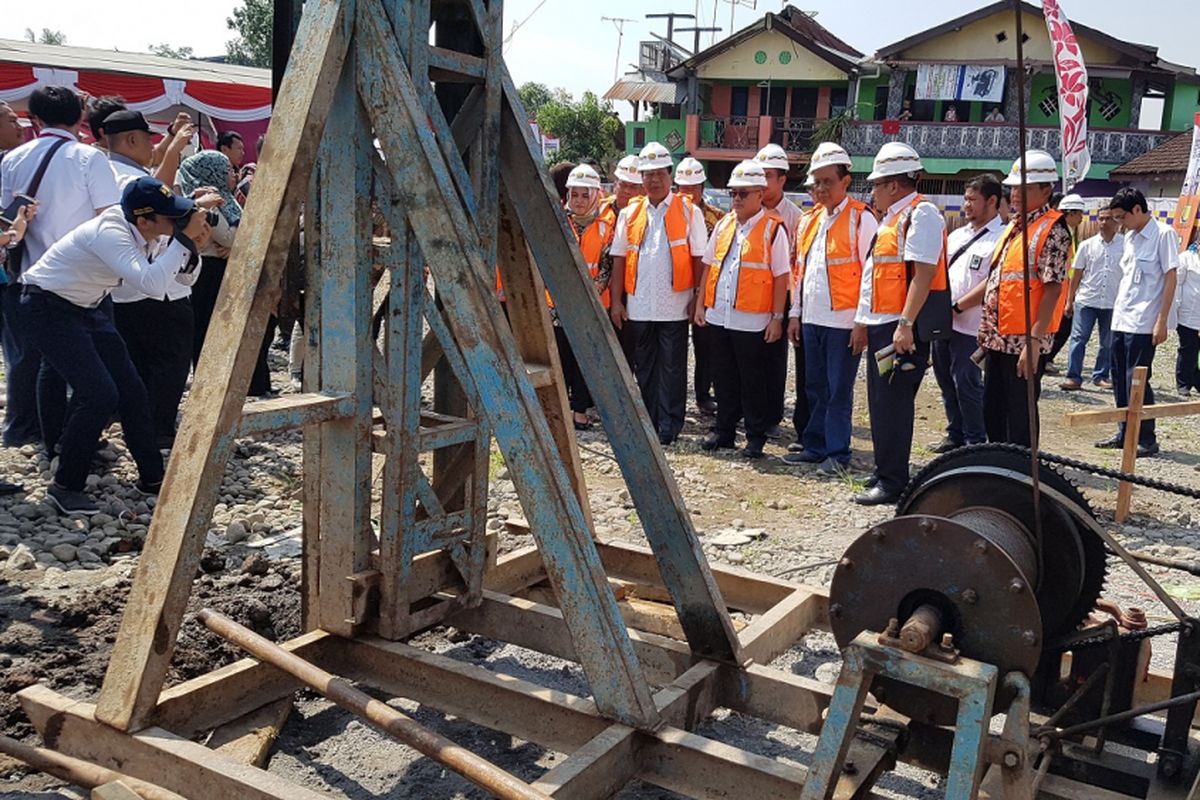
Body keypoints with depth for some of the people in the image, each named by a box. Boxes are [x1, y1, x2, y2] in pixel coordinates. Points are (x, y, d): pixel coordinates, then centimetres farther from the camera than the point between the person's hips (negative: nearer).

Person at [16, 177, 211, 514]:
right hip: (48, 306, -8)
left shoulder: (146, 234, -7)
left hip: (86, 307, 9)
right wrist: (183, 238, -40)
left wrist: (191, 247, -16)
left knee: (131, 389, 5)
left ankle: (152, 477, 17)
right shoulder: (110, 233, -32)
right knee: (100, 395, -18)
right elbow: (152, 283, -47)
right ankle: (64, 487, -2)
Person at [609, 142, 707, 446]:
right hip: (638, 305, 3)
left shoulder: (688, 211, 1)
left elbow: (699, 258, -1)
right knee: (644, 367, 11)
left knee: (672, 368, 2)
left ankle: (669, 426, 9)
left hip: (674, 305, -3)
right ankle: (647, 423, 20)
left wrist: (698, 298, -7)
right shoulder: (629, 213, 9)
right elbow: (619, 259, 8)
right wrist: (616, 301, 3)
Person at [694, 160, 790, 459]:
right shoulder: (723, 224, 11)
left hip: (752, 320, -5)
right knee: (724, 378, 13)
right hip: (719, 316, 6)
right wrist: (701, 304, 12)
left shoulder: (773, 229, -6)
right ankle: (724, 431, 25)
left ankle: (756, 437, 14)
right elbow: (709, 266, 16)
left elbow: (781, 276, -7)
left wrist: (777, 317, -10)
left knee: (751, 382, 3)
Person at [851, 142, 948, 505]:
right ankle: (884, 472, 25)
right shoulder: (894, 217, 20)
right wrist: (864, 322, 23)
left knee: (892, 405, -7)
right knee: (881, 403, 15)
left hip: (900, 328, -10)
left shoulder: (920, 214, -11)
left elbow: (924, 272, -21)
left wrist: (905, 324, -26)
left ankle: (892, 483, 0)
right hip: (880, 325, 10)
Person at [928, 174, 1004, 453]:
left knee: (967, 383, -3)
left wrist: (957, 306, -15)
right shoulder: (957, 235, 16)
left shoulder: (1000, 238, -8)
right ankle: (955, 435, 27)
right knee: (946, 380, 14)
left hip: (969, 326, -8)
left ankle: (975, 441, 9)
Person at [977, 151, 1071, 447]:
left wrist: (1035, 340, -23)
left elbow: (1052, 288, -18)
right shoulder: (1014, 226, 15)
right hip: (998, 339, 9)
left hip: (1024, 342, -9)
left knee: (1020, 415, 0)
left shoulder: (1053, 230, -11)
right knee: (993, 410, 16)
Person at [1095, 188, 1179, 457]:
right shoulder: (1130, 236, 14)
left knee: (1137, 381, -5)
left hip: (1143, 324, -8)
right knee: (1120, 380, 11)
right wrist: (1117, 308, 14)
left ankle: (1147, 440, 4)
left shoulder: (1163, 234, -8)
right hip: (1120, 320, 8)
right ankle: (1125, 433, 21)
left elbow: (1171, 278, -11)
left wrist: (1162, 321, -14)